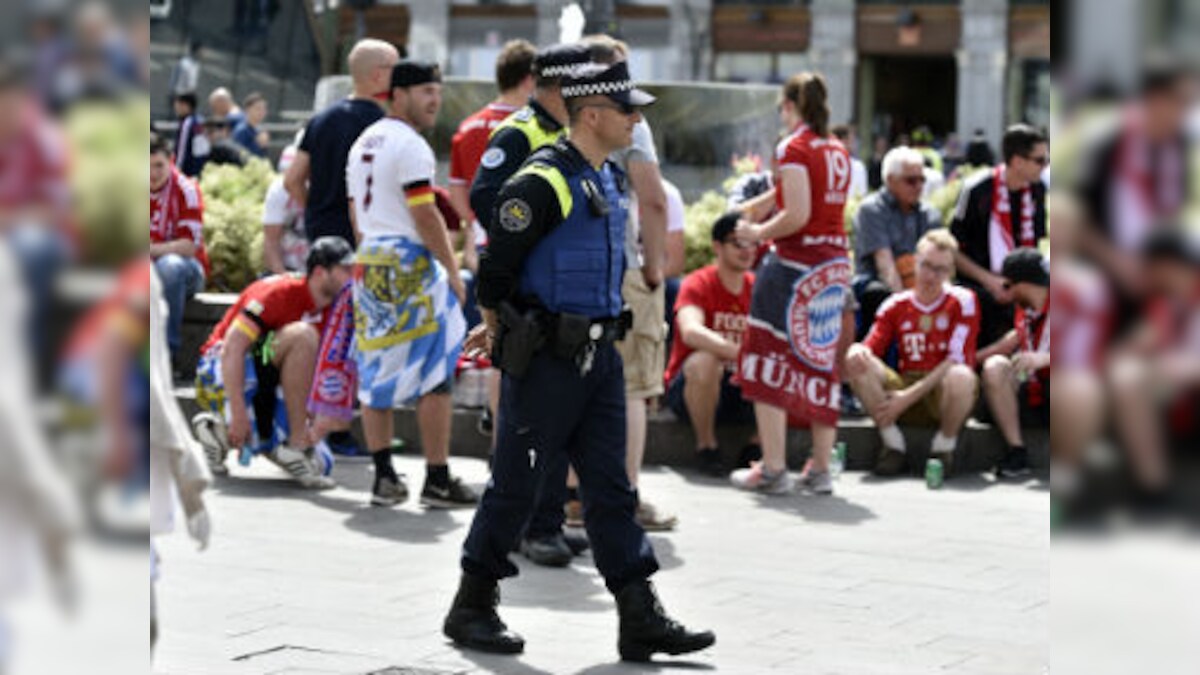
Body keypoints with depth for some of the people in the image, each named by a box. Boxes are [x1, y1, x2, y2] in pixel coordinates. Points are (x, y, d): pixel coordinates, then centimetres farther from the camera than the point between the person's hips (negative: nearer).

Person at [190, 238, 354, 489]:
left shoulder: (328, 312, 3)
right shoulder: (280, 291, -20)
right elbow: (232, 347, -25)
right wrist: (238, 412, -31)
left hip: (265, 385, 8)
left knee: (320, 465, -2)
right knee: (301, 335, -31)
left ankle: (221, 428, 12)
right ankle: (296, 446, -28)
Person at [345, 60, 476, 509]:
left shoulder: (362, 144, 16)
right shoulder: (409, 145, -12)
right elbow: (424, 215, -17)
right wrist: (453, 270, -12)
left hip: (369, 267, 9)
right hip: (410, 266, -9)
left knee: (378, 374, 10)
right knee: (434, 376, -4)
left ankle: (384, 478, 10)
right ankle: (437, 482, -4)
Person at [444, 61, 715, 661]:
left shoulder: (607, 180, 13)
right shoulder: (543, 181, -16)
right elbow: (496, 266, -14)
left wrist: (502, 324, 22)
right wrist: (502, 327, 2)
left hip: (598, 355, 8)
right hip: (546, 359, -8)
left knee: (611, 488, 7)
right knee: (514, 487, 2)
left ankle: (640, 619, 8)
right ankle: (471, 610, 15)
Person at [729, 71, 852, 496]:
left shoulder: (793, 147, -9)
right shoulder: (839, 152, 12)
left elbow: (797, 215, -18)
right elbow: (825, 208, 13)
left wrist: (757, 233, -3)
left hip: (794, 261, -7)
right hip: (835, 262, 7)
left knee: (769, 362, 0)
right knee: (821, 360, 12)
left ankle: (773, 469, -2)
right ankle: (821, 469, 13)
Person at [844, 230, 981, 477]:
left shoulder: (963, 301, -2)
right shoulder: (896, 306, 10)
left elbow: (957, 360, -11)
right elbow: (871, 347, 3)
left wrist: (911, 395, -18)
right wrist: (858, 353, -25)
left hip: (944, 397, -3)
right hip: (902, 391, 3)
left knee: (961, 377, -38)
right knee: (856, 359, -21)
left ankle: (944, 445, -9)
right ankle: (893, 444, -9)